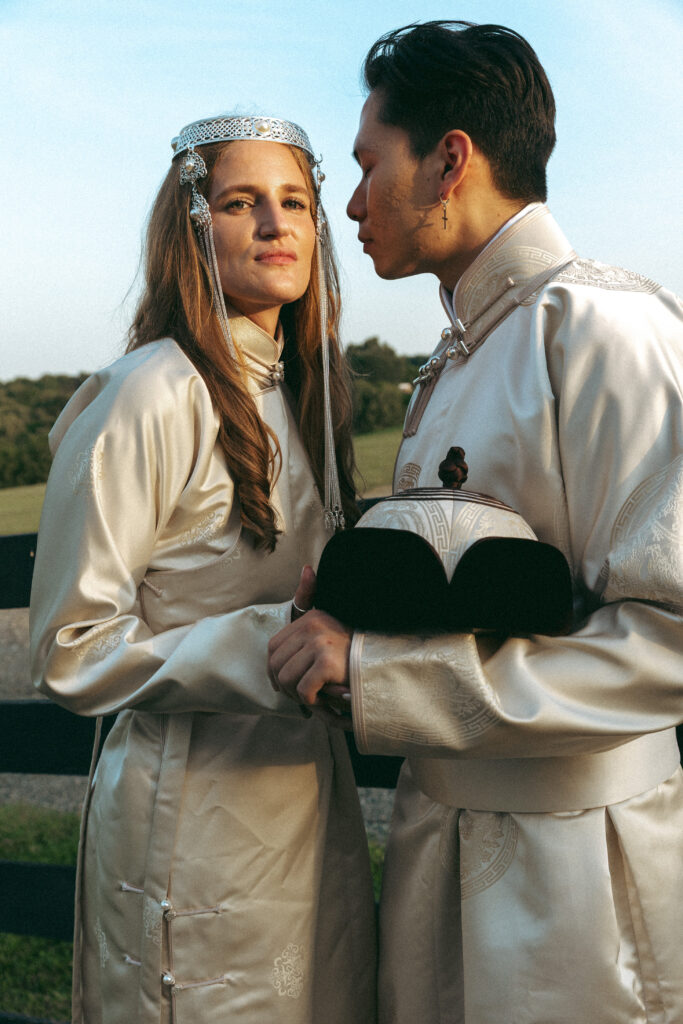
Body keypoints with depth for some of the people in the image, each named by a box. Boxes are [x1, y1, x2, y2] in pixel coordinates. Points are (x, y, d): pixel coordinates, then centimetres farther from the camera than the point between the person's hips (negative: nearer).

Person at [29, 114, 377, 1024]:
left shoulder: (296, 389, 9)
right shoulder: (152, 395, -16)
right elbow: (71, 651, -16)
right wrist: (277, 644, -24)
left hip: (311, 795, 8)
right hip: (197, 805, -8)